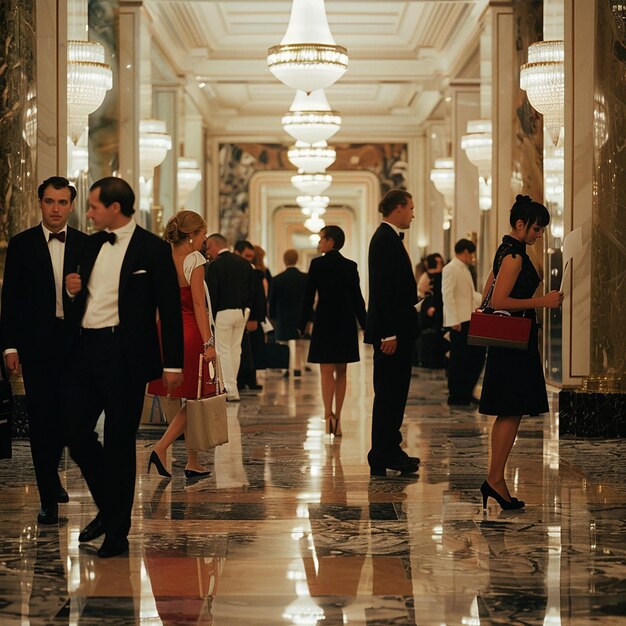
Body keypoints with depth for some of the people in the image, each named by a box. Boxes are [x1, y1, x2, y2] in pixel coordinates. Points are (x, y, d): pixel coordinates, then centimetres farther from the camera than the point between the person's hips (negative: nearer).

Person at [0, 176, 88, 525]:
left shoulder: (87, 245, 6)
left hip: (75, 340, 2)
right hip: (36, 342, -2)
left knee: (65, 416, 9)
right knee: (41, 418, -2)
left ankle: (51, 473, 37)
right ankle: (49, 499, 4)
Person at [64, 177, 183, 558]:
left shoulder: (153, 249, -6)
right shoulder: (92, 245, 14)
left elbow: (170, 309, -7)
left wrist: (173, 363, -10)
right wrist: (75, 291, 0)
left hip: (125, 355, -6)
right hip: (88, 350, 7)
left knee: (120, 442, 0)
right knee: (75, 430, 5)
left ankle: (117, 532, 10)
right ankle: (108, 506, 27)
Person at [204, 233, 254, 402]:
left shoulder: (215, 265, -11)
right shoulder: (244, 263, 10)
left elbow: (212, 294, -13)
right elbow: (251, 289, 12)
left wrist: (210, 317, -8)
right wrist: (247, 308, 16)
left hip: (223, 312, -7)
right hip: (242, 311, 7)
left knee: (223, 351, -1)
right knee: (236, 350, 13)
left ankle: (231, 391, -1)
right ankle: (230, 385, 19)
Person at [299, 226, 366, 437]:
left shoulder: (317, 264, -8)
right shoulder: (350, 266, 2)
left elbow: (308, 296, -7)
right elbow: (358, 299, 4)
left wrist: (302, 325, 0)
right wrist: (365, 325, 10)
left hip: (325, 321, -3)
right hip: (346, 323, 3)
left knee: (327, 372, -1)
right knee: (341, 372, 10)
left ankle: (329, 415, -18)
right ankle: (337, 418, 12)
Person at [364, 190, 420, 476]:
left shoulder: (388, 238, 17)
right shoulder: (385, 240, -15)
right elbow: (383, 289, -21)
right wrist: (388, 333, -24)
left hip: (397, 329, 10)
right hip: (392, 330, -10)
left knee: (393, 393, 14)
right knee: (388, 394, -6)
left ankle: (389, 452, 21)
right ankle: (383, 458, -2)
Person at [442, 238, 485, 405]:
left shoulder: (464, 269, 19)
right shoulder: (450, 269, -10)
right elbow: (447, 295, -17)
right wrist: (454, 320, -22)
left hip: (470, 319, 10)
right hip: (458, 321, -10)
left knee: (478, 353, 9)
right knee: (458, 359, -3)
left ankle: (466, 393, 16)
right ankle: (456, 396, 5)